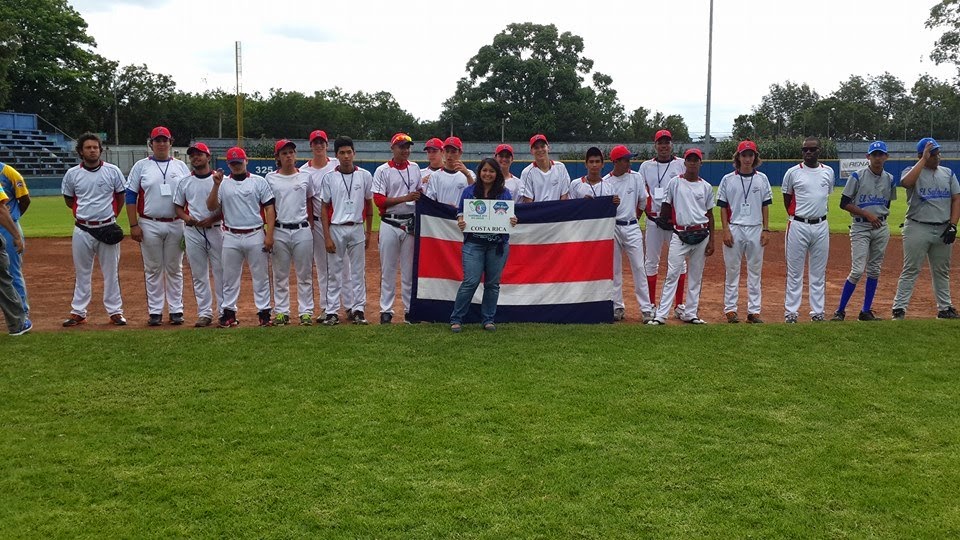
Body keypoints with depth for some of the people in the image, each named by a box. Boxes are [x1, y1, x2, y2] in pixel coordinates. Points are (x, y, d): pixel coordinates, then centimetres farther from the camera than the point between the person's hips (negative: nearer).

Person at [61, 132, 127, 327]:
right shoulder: (72, 174, 1)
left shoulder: (113, 171, -1)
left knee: (111, 272, 5)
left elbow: (120, 197, 9)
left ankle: (115, 311, 12)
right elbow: (69, 200, 14)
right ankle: (78, 312, 16)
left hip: (108, 228, -1)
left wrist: (111, 216, 5)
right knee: (82, 273, 9)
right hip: (82, 230, 1)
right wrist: (85, 212, 9)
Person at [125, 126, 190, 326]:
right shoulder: (141, 166, 4)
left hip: (176, 225, 1)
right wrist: (133, 225, -6)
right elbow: (131, 197, 2)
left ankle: (176, 310, 13)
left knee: (175, 269, 6)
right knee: (153, 270, 4)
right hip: (149, 225, -1)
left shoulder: (181, 166, 9)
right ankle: (155, 311, 10)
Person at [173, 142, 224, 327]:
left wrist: (212, 219, -15)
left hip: (215, 230, -3)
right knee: (198, 274, 6)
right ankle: (204, 313, 12)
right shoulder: (185, 182, 11)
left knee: (221, 271, -2)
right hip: (192, 231, 3)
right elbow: (178, 206, 16)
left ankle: (224, 312, 4)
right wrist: (187, 218, -5)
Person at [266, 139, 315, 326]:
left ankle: (306, 312, 10)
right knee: (280, 275, 7)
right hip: (279, 231, 0)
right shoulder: (270, 178, 4)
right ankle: (281, 312, 15)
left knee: (304, 275, 4)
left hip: (302, 230, 0)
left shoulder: (305, 177, 6)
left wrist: (311, 225, 7)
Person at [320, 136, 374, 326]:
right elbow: (324, 208, -1)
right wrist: (327, 237, -7)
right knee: (334, 272, 4)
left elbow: (369, 204, 10)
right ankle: (332, 312, 10)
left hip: (357, 229, 1)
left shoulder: (365, 176, 2)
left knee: (358, 271, 6)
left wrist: (368, 232, 8)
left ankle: (358, 310, 14)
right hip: (336, 229, -1)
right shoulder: (329, 178, -1)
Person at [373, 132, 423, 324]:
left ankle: (410, 309, 15)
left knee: (410, 269, 8)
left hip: (411, 224, 3)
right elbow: (379, 200, -11)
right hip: (390, 225, -3)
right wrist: (405, 198, -19)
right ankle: (386, 310, 10)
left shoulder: (415, 168, 10)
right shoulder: (383, 171, -4)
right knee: (388, 269, 3)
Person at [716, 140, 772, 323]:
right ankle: (730, 309, 10)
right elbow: (723, 207, 2)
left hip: (756, 230, 2)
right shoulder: (728, 179, 2)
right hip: (734, 229, -2)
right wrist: (726, 230, -7)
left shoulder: (762, 179, 7)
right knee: (732, 270, 3)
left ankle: (754, 311, 11)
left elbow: (765, 206, 9)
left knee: (755, 272, 5)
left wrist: (766, 230, 1)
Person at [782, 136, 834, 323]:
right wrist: (796, 216, 9)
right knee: (794, 272, 0)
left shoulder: (829, 172, 7)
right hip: (798, 226, -3)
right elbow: (787, 199, 9)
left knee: (819, 272, 8)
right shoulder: (793, 172, -2)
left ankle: (817, 312, 15)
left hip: (821, 225, 3)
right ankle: (790, 312, 5)